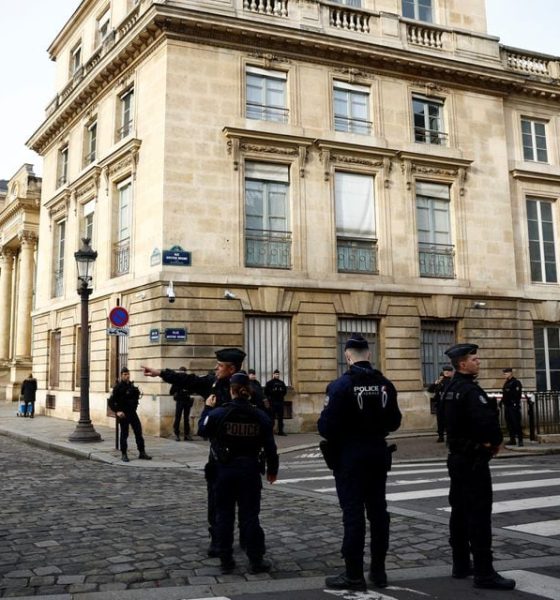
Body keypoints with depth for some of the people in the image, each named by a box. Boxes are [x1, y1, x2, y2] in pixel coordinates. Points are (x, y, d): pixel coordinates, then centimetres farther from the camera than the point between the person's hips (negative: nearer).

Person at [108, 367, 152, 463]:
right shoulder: (118, 387, -10)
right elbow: (111, 402, -12)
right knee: (124, 434, 2)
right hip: (123, 414, -5)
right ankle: (124, 455, 12)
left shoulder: (131, 386, 7)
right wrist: (117, 411, -21)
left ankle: (142, 453, 11)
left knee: (138, 432, 4)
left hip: (132, 413, 5)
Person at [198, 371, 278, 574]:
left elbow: (202, 429, 7)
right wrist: (272, 469, 14)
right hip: (250, 470, 1)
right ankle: (256, 561, 11)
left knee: (224, 514, 10)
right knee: (250, 515, 7)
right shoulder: (260, 416, -5)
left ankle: (226, 560, 15)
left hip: (225, 469, 0)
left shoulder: (218, 413, -9)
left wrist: (207, 408, 21)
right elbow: (269, 446, 1)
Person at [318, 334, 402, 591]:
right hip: (378, 454, 5)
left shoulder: (341, 385, -16)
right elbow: (394, 423, 7)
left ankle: (354, 575, 6)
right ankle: (378, 571, 20)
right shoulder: (385, 384, 1)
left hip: (350, 456, -5)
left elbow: (327, 426, -19)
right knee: (378, 510, 12)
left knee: (353, 513, 0)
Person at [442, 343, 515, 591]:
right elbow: (487, 421, -30)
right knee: (479, 514, -5)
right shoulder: (470, 390, -19)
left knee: (459, 511, 14)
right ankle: (484, 573, -1)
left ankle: (461, 565, 23)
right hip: (473, 458, -10)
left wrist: (488, 441, 5)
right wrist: (495, 441, -9)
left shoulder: (451, 389, 11)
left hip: (457, 456, 10)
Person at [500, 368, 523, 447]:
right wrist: (502, 401, 13)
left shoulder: (516, 382, -8)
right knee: (509, 423, 9)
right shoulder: (506, 383, 18)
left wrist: (516, 404, -22)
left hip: (514, 406, -9)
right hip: (507, 406, 9)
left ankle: (520, 440, -5)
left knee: (516, 423, -8)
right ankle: (512, 439, 14)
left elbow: (517, 395, -16)